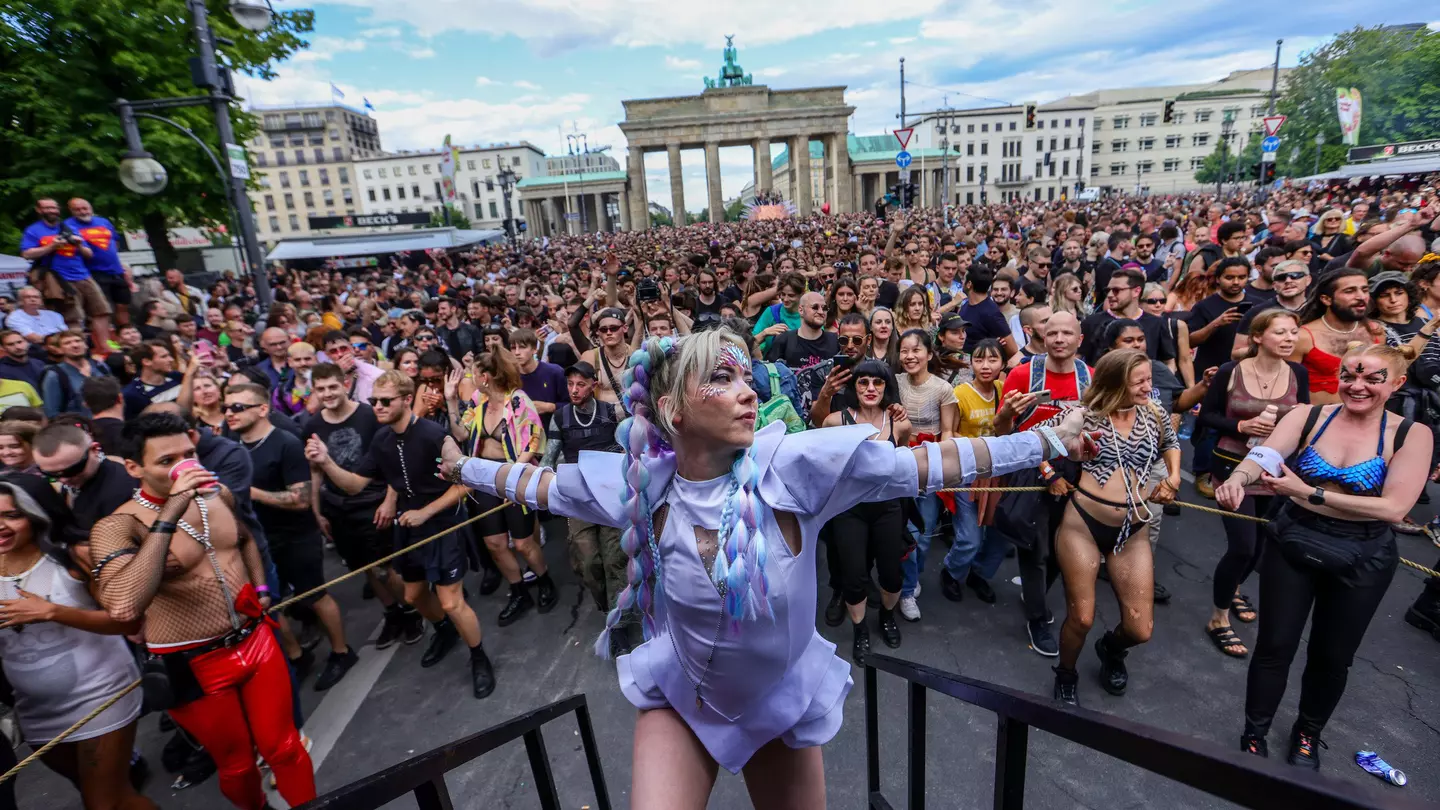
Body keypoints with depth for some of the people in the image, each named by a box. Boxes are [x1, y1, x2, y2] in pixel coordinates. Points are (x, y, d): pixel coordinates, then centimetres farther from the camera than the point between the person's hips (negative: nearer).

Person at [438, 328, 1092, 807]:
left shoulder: (794, 464, -25)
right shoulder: (642, 482, -19)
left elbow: (929, 463, -22)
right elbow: (542, 483, -2)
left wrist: (1050, 443, -19)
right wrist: (462, 468, 8)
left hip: (783, 699, 1)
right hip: (681, 699, 0)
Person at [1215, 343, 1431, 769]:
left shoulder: (1411, 435, -9)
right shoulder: (1307, 416, -9)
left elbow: (1393, 508, -19)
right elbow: (1262, 456, -26)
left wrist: (1310, 494, -25)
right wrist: (1238, 478, -48)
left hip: (1360, 560, 0)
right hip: (1292, 545, 0)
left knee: (1332, 656, 18)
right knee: (1274, 647, 9)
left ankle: (1308, 735, 44)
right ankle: (1254, 735, 29)